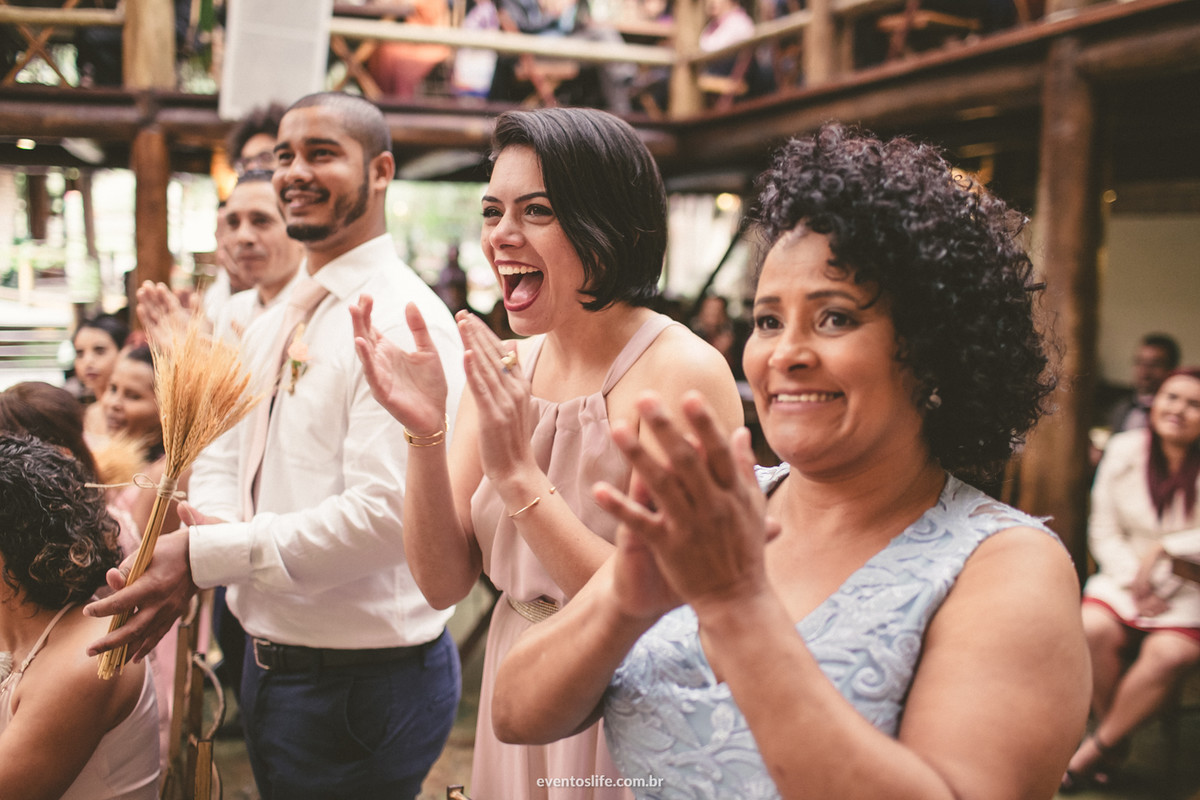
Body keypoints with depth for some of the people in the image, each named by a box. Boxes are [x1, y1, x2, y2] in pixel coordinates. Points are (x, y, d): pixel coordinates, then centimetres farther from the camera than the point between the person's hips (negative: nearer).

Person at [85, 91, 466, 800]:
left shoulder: (402, 320, -19)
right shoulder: (274, 325, 10)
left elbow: (384, 515, -27)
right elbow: (221, 458, 10)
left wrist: (206, 555, -24)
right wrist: (208, 526, -13)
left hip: (360, 682, -8)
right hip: (268, 662, 8)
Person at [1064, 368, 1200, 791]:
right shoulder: (1123, 450, 2)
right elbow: (1103, 530, 2)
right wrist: (1133, 580, -11)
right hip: (1127, 575, 2)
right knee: (1094, 627, -28)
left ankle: (1096, 750, -11)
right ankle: (1114, 738, -5)